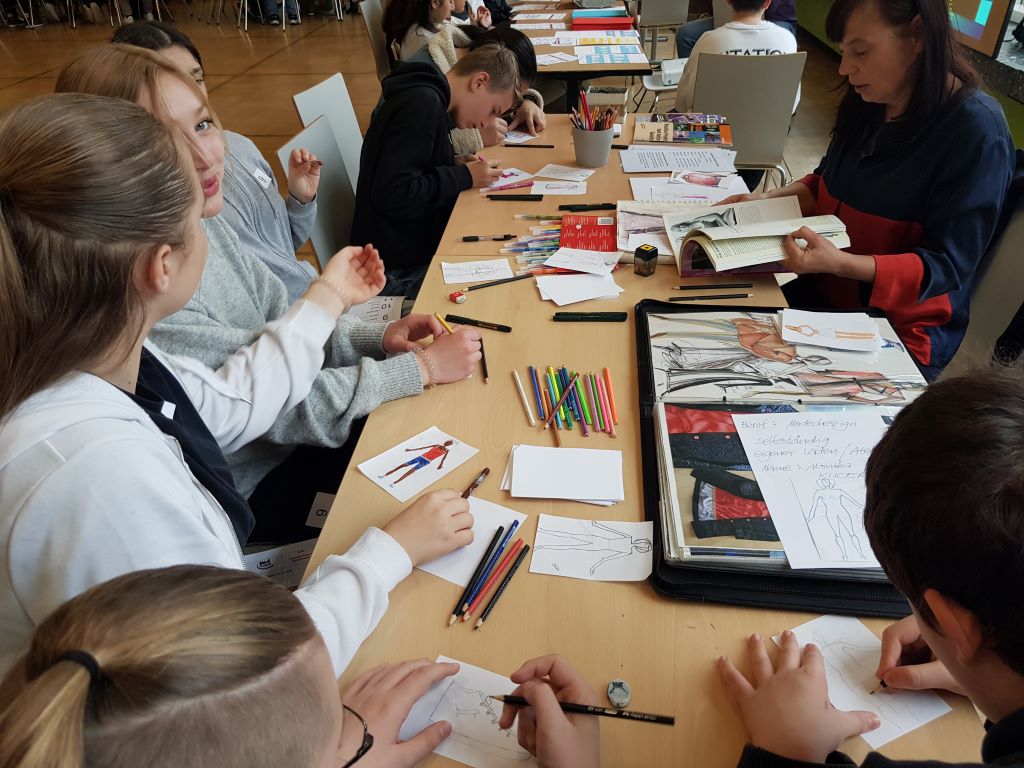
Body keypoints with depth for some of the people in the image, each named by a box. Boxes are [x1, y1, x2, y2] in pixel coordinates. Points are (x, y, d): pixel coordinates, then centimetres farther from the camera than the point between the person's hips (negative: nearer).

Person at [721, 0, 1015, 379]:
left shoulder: (976, 132, -20)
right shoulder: (868, 103, 1)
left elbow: (948, 266, -19)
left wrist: (840, 263, -33)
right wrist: (766, 201, -4)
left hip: (901, 331, -7)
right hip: (824, 293, 7)